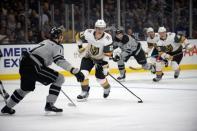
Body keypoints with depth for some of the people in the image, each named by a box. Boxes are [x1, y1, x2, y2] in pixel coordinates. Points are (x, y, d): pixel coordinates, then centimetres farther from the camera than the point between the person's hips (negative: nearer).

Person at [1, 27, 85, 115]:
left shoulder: (46, 42, 25)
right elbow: (60, 61, -18)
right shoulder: (57, 46, -1)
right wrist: (75, 71, -23)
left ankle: (7, 107, 42)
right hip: (33, 67, -9)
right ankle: (49, 104, -4)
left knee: (26, 88, 31)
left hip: (24, 63, 9)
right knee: (59, 79, -3)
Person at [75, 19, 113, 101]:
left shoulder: (107, 38, -32)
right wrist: (81, 48, -4)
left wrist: (105, 67, -30)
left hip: (100, 59, -2)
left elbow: (107, 54, -29)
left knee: (100, 77, 0)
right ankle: (85, 92, 1)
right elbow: (78, 36, -4)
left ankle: (107, 88, 34)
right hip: (88, 56, 2)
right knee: (84, 73, -15)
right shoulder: (88, 33, -26)